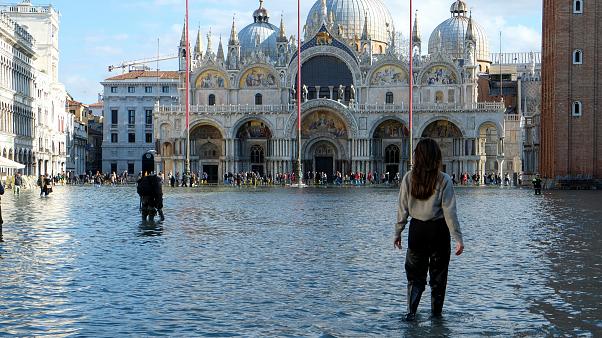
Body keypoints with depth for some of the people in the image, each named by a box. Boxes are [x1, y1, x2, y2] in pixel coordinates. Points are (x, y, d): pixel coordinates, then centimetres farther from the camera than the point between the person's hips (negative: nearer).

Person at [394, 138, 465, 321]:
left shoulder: (409, 178, -3)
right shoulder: (444, 180, -10)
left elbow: (402, 209, 0)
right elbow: (449, 212, -11)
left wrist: (397, 232, 10)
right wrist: (458, 238, -8)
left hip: (417, 230, 2)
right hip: (438, 230, -2)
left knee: (415, 274, 13)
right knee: (438, 274, 13)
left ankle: (411, 312, 0)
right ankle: (436, 313, 21)